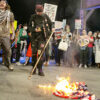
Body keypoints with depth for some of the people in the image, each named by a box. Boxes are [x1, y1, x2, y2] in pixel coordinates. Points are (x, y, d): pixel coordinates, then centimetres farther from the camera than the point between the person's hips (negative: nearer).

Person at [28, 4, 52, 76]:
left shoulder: (45, 16, 2)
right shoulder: (33, 17, 2)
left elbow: (50, 24, 15)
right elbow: (29, 27, 2)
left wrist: (49, 33, 10)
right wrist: (35, 29, -17)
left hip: (42, 37, -1)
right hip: (34, 37, 1)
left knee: (40, 53, -11)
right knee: (34, 53, 4)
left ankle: (40, 70, -5)